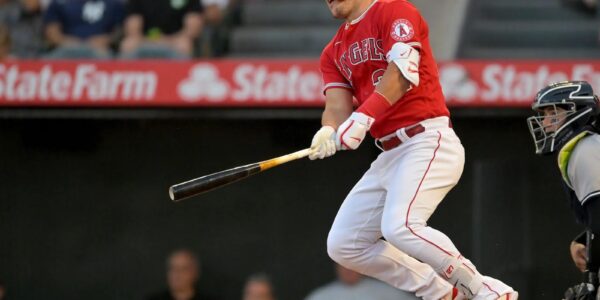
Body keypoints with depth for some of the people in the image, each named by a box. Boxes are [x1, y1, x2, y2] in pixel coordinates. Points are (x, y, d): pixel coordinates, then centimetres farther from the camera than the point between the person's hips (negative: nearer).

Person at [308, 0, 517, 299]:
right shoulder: (333, 52, 18)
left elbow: (403, 74, -20)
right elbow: (337, 106, 3)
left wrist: (362, 118, -33)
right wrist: (329, 133, -21)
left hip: (430, 142, -9)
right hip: (389, 156, 9)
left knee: (400, 226, -29)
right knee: (343, 245, 6)